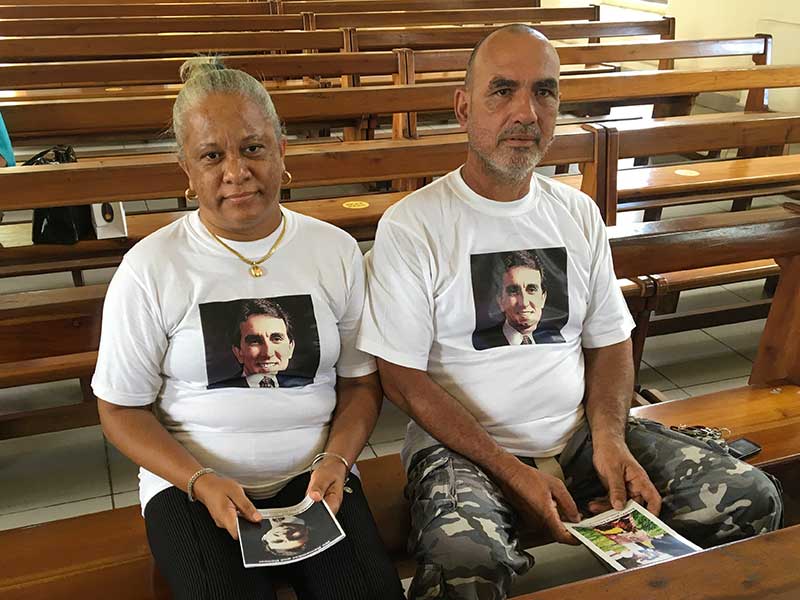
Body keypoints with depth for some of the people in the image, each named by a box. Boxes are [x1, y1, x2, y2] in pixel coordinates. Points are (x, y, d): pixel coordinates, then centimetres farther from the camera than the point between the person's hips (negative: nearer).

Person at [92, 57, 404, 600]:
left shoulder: (336, 251, 1)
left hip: (313, 474, 2)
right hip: (192, 481, -1)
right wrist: (201, 481, -14)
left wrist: (337, 460, -10)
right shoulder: (150, 269, -5)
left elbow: (361, 381, 8)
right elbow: (122, 408, 0)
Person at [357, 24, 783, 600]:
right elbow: (402, 378, -10)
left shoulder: (578, 213, 9)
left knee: (751, 499, -7)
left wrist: (609, 437, -7)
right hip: (462, 446, -5)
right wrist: (512, 472, -15)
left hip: (579, 432, 5)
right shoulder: (411, 226, -9)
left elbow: (610, 342, 13)